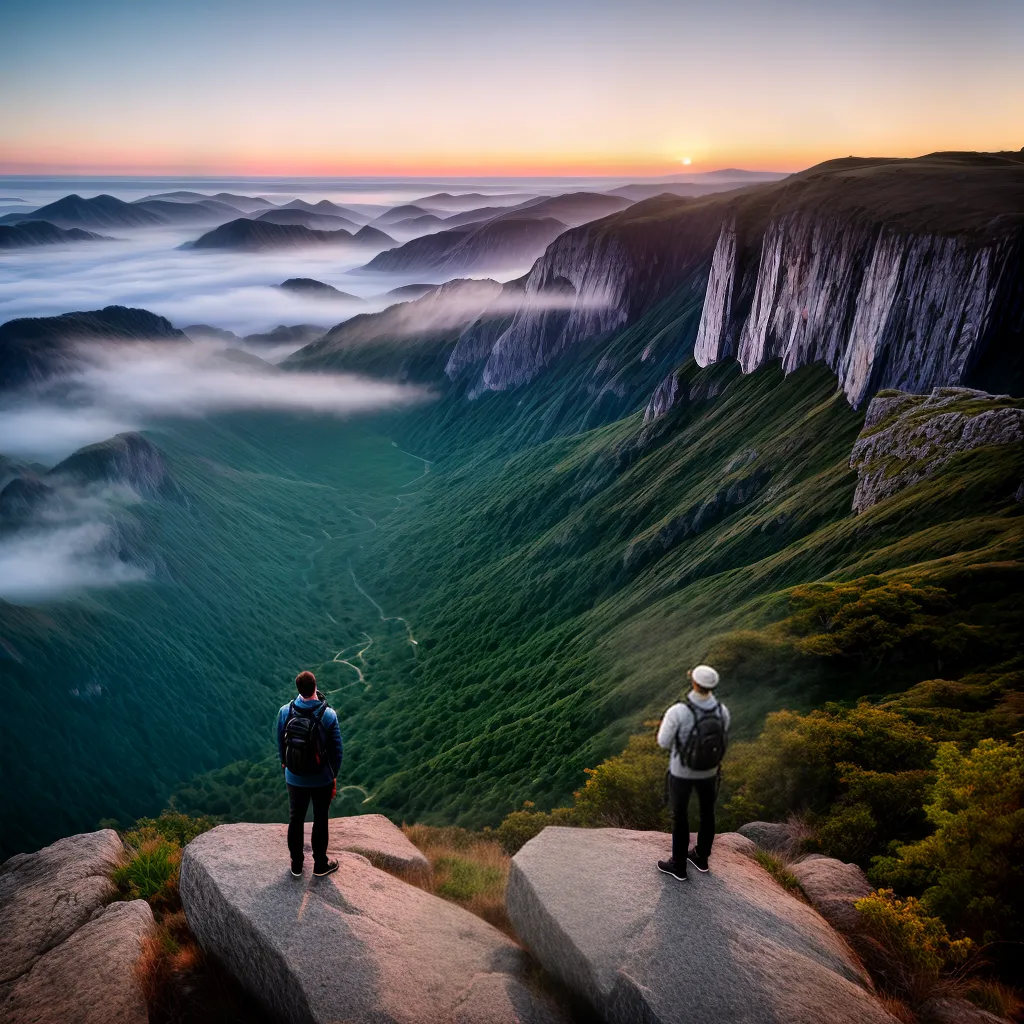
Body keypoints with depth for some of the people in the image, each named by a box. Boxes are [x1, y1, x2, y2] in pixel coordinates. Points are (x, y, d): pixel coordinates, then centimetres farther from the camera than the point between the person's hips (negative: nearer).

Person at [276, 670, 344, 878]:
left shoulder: (285, 712, -15)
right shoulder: (328, 715, -21)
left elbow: (280, 743, 0)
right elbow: (336, 749, -13)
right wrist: (334, 775, 2)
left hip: (295, 778, 2)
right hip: (322, 779, -2)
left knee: (295, 820, 20)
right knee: (320, 821, 17)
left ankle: (296, 865, 36)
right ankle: (320, 865, 32)